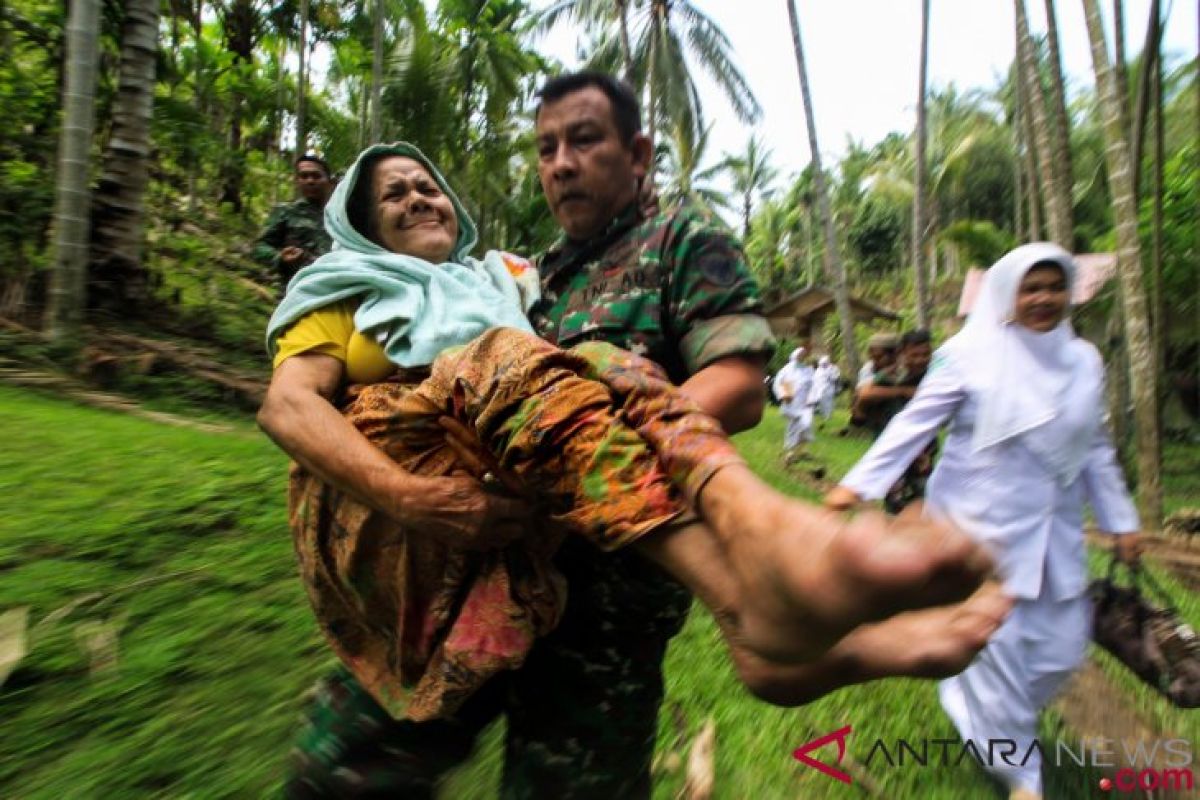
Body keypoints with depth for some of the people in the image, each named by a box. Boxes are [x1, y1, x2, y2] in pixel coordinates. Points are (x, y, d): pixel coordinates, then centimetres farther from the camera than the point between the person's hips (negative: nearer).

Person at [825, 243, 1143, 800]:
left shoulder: (1083, 361, 6)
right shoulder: (970, 353, -10)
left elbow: (1096, 449, 14)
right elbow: (915, 424, -13)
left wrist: (1120, 519, 15)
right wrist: (859, 483, -21)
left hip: (1053, 530, 5)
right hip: (982, 525, -5)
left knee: (1061, 645, 9)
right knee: (998, 644, 4)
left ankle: (986, 712, 38)